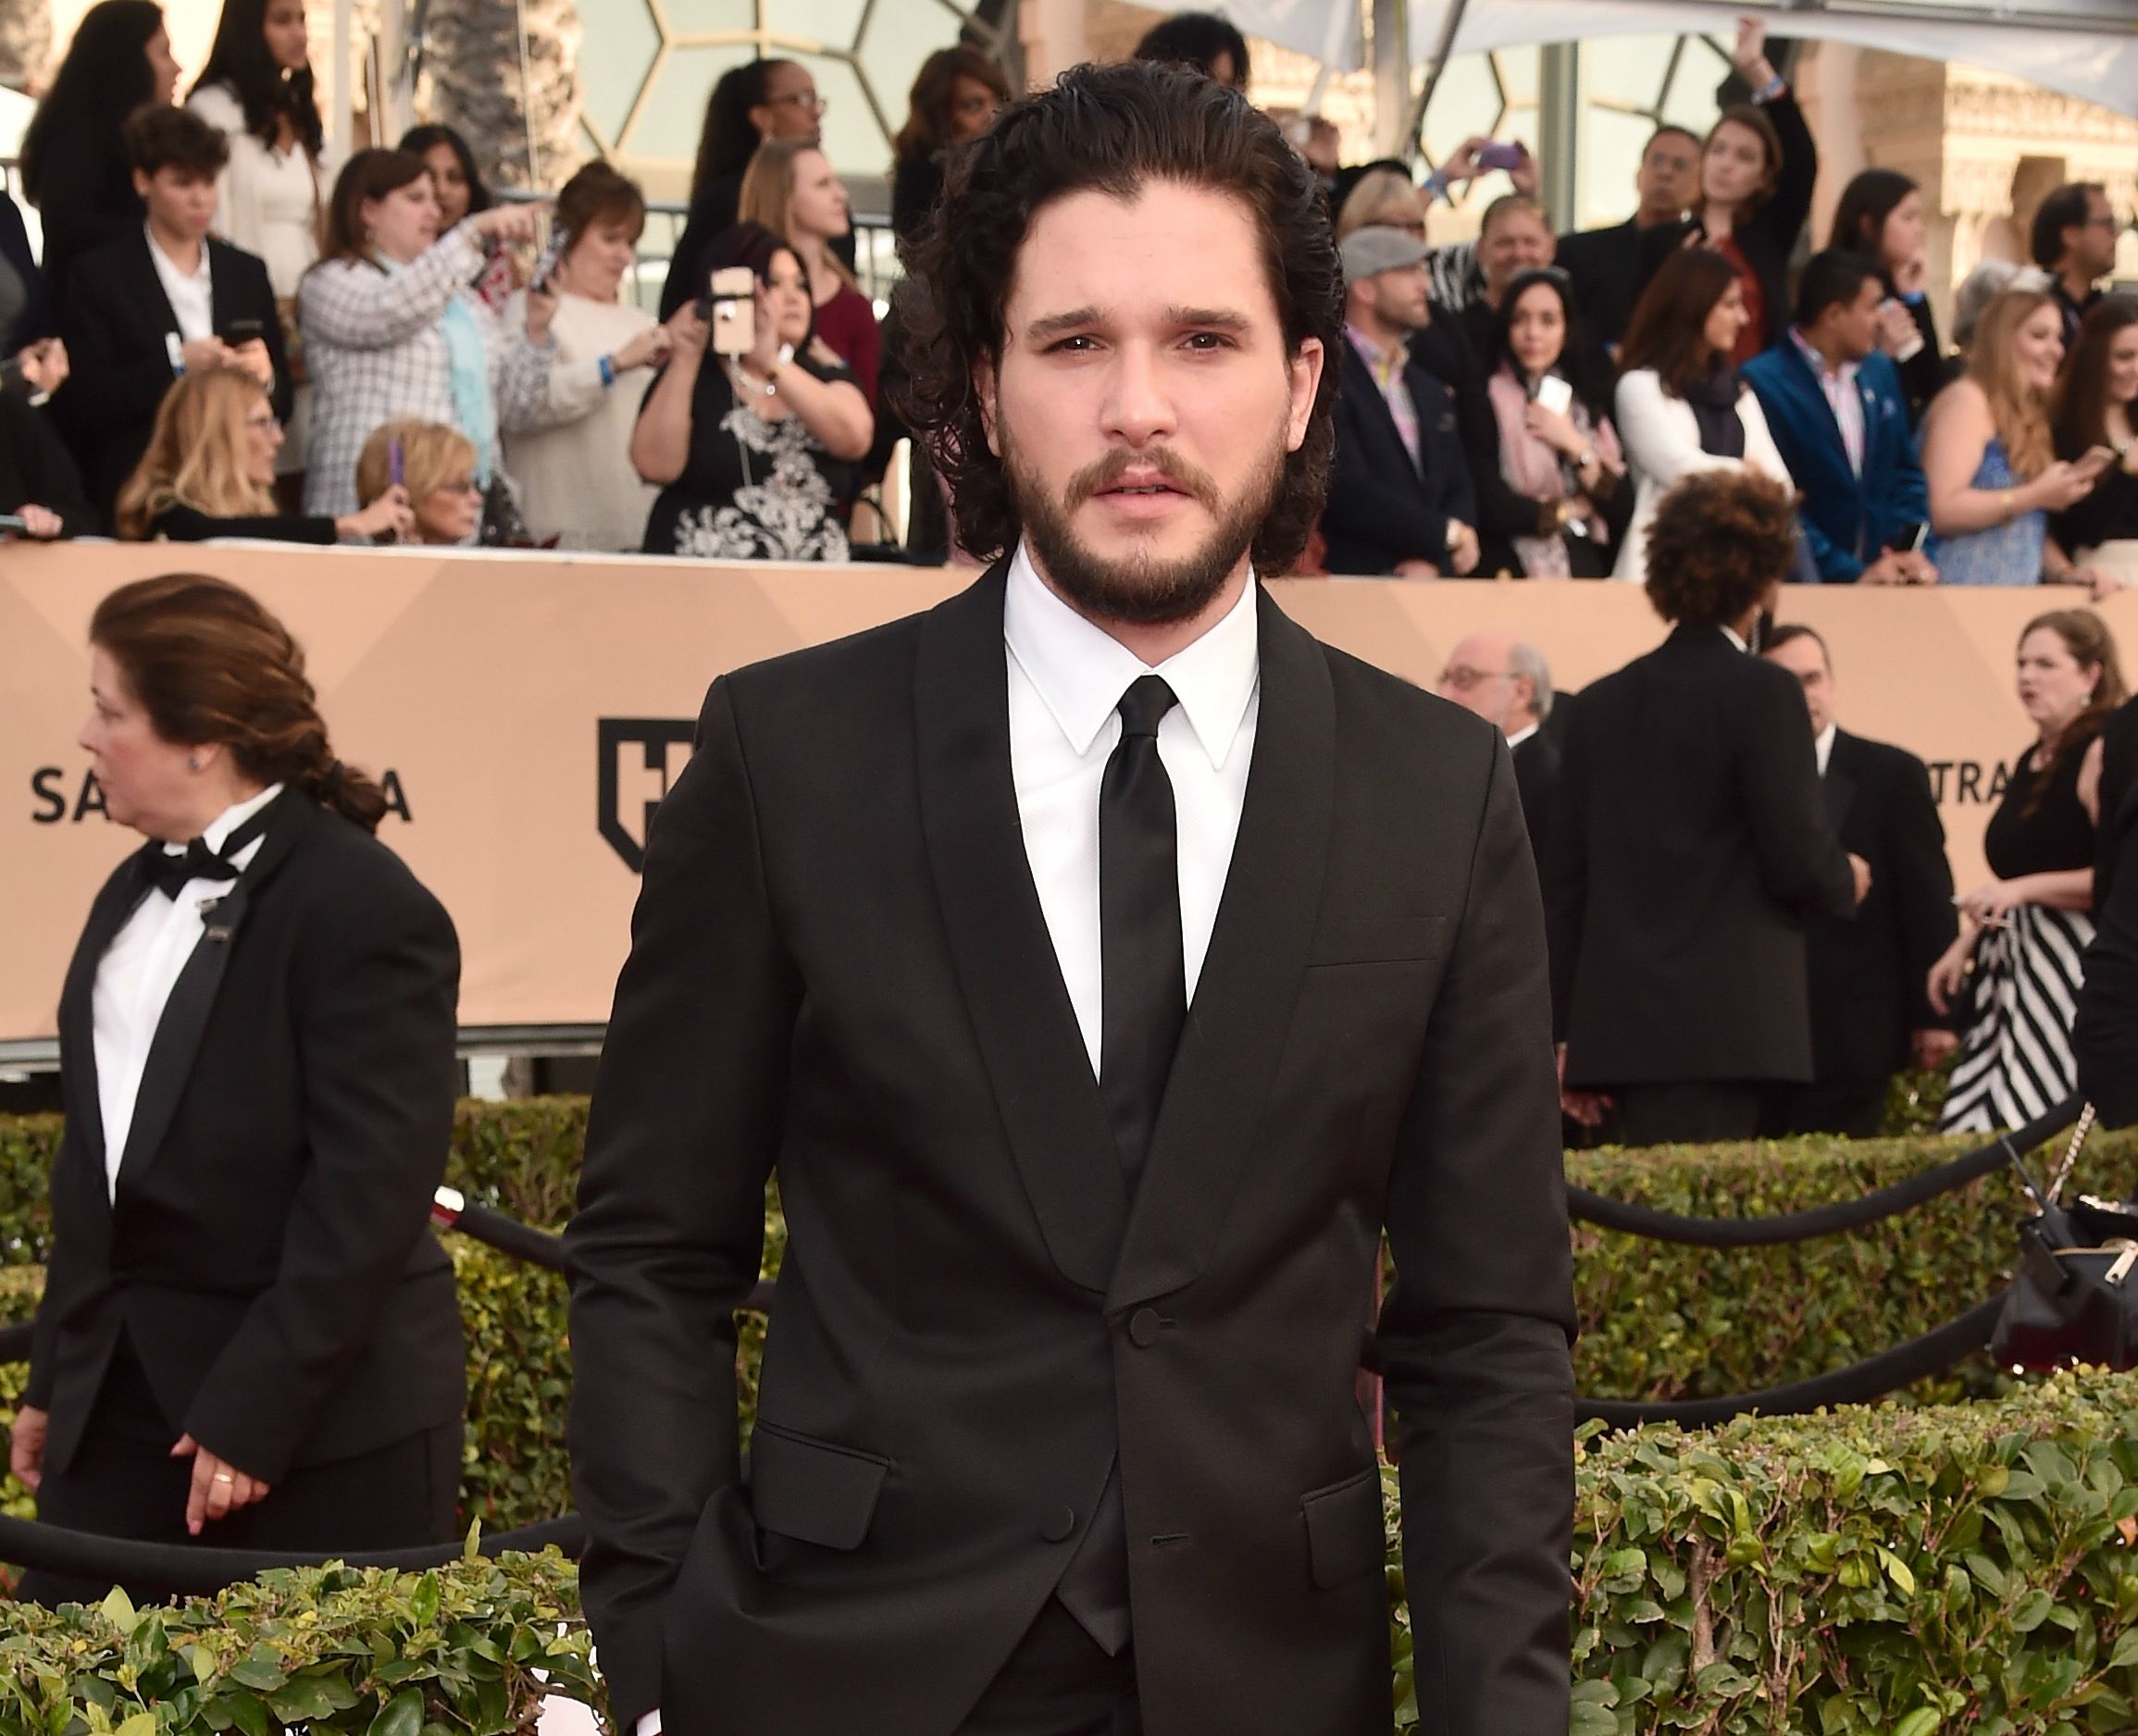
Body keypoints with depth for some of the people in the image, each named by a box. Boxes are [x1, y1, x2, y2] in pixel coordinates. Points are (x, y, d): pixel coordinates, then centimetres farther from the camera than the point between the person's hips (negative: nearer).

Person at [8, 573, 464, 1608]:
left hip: (322, 1431, -8)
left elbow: (368, 1198, -18)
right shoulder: (137, 891, 13)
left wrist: (251, 1413, -19)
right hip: (124, 1406, 8)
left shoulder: (365, 910, -14)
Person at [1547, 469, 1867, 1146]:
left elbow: (1565, 879, 11)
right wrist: (1847, 880, 13)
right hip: (1725, 1030, -6)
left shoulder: (1600, 703, 11)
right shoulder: (1761, 692, -6)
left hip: (1617, 1025, 6)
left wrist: (1568, 1033, 15)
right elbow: (1796, 860, -11)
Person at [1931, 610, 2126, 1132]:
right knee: (1978, 1124, 3)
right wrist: (1964, 947, 18)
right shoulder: (2030, 762, 16)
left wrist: (2024, 889, -21)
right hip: (2009, 966, 9)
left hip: (2070, 968, -9)